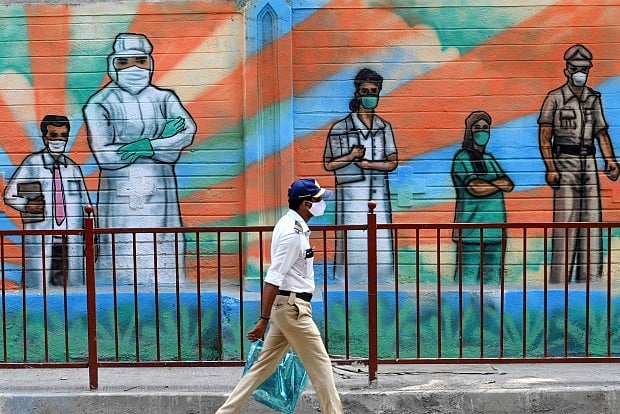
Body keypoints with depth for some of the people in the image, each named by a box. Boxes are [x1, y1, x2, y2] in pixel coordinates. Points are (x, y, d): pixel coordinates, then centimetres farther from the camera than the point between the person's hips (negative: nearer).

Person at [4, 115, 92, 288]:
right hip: (40, 239, -3)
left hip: (71, 239, 3)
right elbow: (9, 194, 5)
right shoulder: (32, 163, 2)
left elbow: (85, 204, 15)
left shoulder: (72, 167, 12)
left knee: (71, 283, 3)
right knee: (39, 284, -6)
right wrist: (27, 205, -14)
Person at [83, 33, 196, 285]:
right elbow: (104, 155, -13)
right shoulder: (100, 104, -1)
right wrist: (162, 139, -9)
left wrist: (148, 146, -21)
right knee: (121, 260, -7)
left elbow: (188, 131, -7)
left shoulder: (164, 99, 10)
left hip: (160, 192, 3)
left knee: (163, 261, 0)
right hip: (120, 195, -3)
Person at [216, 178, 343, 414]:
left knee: (265, 364, 11)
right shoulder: (293, 233, -18)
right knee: (319, 364, -1)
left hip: (286, 306, 10)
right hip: (292, 307, -10)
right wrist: (264, 319, -22)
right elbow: (273, 279, -21)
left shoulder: (292, 226, 13)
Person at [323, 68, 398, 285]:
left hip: (379, 194, 3)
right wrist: (350, 157, -12)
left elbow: (392, 163, 5)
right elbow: (328, 164, 3)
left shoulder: (384, 127, 11)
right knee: (351, 243, -5)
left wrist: (366, 163, -8)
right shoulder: (340, 128, 2)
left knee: (381, 244, -1)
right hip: (351, 195, -3)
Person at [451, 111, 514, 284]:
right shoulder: (463, 157, -2)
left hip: (495, 229, 7)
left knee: (493, 278, 9)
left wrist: (485, 184, -9)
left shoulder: (489, 159, 19)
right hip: (471, 230, -7)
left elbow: (509, 185, 6)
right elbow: (474, 187, -16)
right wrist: (498, 184, -1)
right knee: (468, 277, -8)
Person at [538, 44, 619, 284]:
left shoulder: (594, 98, 13)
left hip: (589, 163, 5)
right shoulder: (555, 98, -2)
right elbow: (544, 137, -5)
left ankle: (590, 277, 9)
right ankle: (560, 279, -5)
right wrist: (550, 168, -14)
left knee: (592, 218, 4)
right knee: (565, 221, -8)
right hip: (565, 163, -5)